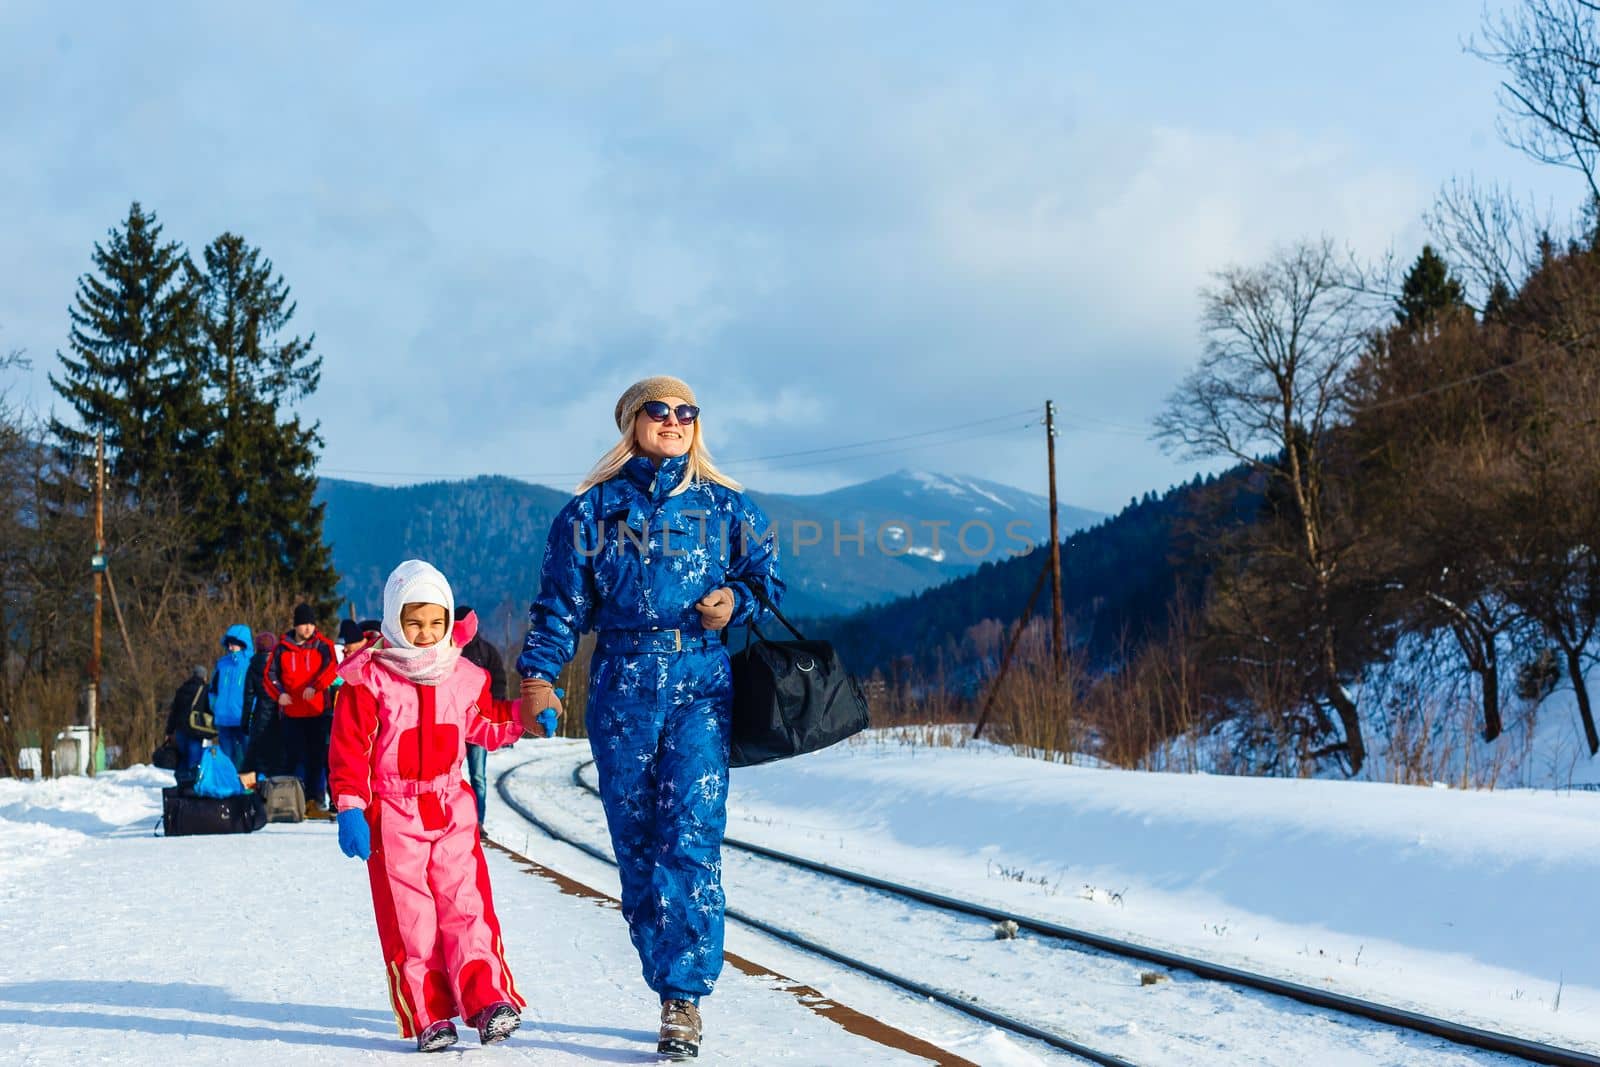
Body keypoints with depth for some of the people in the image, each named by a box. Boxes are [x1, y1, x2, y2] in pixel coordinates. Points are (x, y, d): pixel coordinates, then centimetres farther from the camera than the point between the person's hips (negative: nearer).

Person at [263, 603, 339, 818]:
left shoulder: (323, 646, 4)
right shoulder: (282, 649, 6)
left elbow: (330, 668, -10)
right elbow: (269, 675, 8)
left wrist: (314, 686, -26)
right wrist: (279, 693, -11)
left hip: (317, 711, 0)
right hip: (291, 712, 0)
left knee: (316, 758, 2)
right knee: (293, 757, 1)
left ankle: (314, 801, 7)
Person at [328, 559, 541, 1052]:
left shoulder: (464, 676, 7)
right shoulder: (368, 679, -5)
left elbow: (489, 726, 21)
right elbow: (349, 749, -6)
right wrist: (349, 809, -12)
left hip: (451, 810, 3)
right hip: (391, 816, -3)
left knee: (467, 906, -6)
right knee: (408, 917, -2)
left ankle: (488, 1000, -8)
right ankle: (427, 1016, 1)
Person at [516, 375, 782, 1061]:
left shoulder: (726, 507, 13)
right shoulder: (593, 510, 12)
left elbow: (767, 576, 17)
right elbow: (561, 601, 9)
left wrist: (736, 601, -4)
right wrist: (538, 674, -3)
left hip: (702, 687, -1)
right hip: (621, 688, 1)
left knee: (691, 839, -13)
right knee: (635, 844, 1)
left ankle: (683, 999, -10)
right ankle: (674, 994, 11)